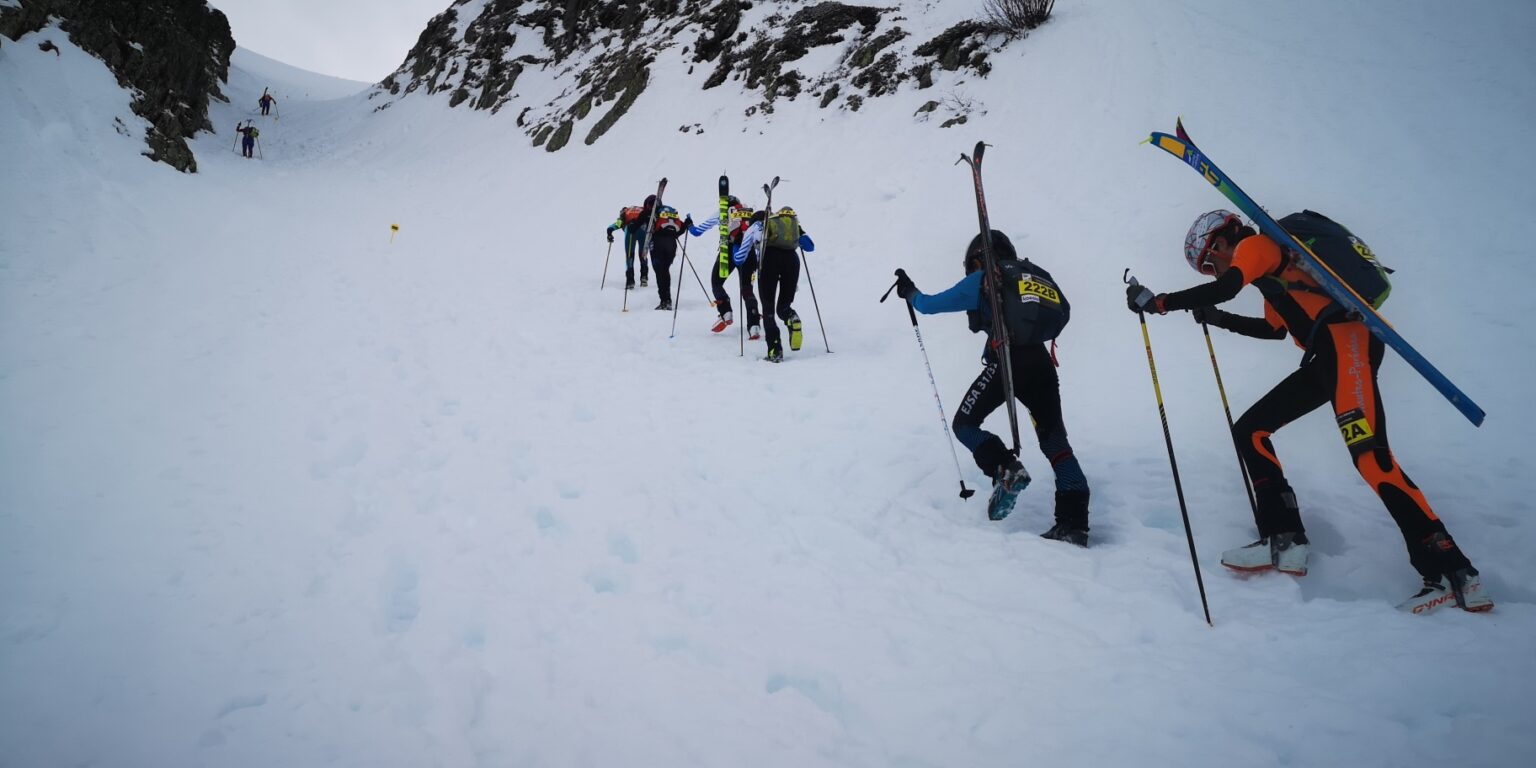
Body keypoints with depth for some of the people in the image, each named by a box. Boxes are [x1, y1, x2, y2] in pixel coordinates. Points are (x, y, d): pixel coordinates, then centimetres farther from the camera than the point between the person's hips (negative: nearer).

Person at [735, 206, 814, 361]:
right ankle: (792, 319, -21)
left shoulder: (755, 226, 27)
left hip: (770, 257, -2)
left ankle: (775, 350, -12)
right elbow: (810, 246, 26)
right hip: (792, 258, 2)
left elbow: (739, 259, 22)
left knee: (768, 309, 5)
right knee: (784, 306, 16)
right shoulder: (794, 223, 34)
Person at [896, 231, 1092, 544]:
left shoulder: (982, 279, 9)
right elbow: (1061, 315, 32)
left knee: (965, 424, 11)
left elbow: (932, 305, 12)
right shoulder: (1038, 275, 22)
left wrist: (910, 293, 31)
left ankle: (1004, 468, -15)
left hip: (1005, 362, -5)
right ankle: (1074, 523, -3)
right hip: (1042, 363, 5)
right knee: (1055, 440, 9)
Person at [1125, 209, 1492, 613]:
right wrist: (1218, 319, 38)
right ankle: (1284, 539, 0)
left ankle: (1452, 572, -20)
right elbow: (1276, 327, 37)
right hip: (1326, 358, 10)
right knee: (1249, 430, 8)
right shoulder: (1268, 266, 28)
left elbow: (1224, 288, -16)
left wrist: (1157, 302, -8)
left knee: (1369, 456, -21)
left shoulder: (1256, 244, 2)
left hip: (1347, 337, -10)